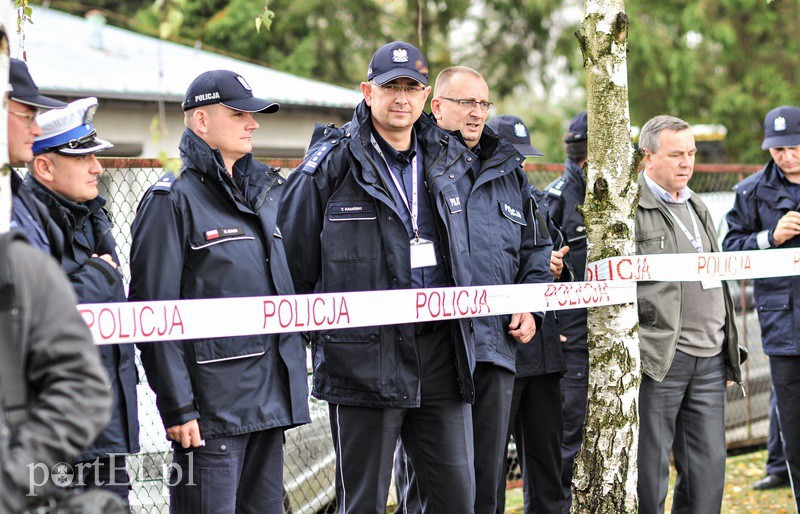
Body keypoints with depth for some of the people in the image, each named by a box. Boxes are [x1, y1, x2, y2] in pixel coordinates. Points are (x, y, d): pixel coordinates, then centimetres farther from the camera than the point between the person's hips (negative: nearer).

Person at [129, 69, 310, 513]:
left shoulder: (264, 192, 17)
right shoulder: (174, 199, -6)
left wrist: (291, 389, 18)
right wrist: (177, 406, -16)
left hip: (270, 400, 7)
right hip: (212, 400, -7)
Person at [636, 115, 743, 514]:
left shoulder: (696, 207, 20)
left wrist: (727, 350, 21)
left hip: (710, 359, 7)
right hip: (658, 359, -7)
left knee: (709, 466, 6)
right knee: (649, 468, -2)